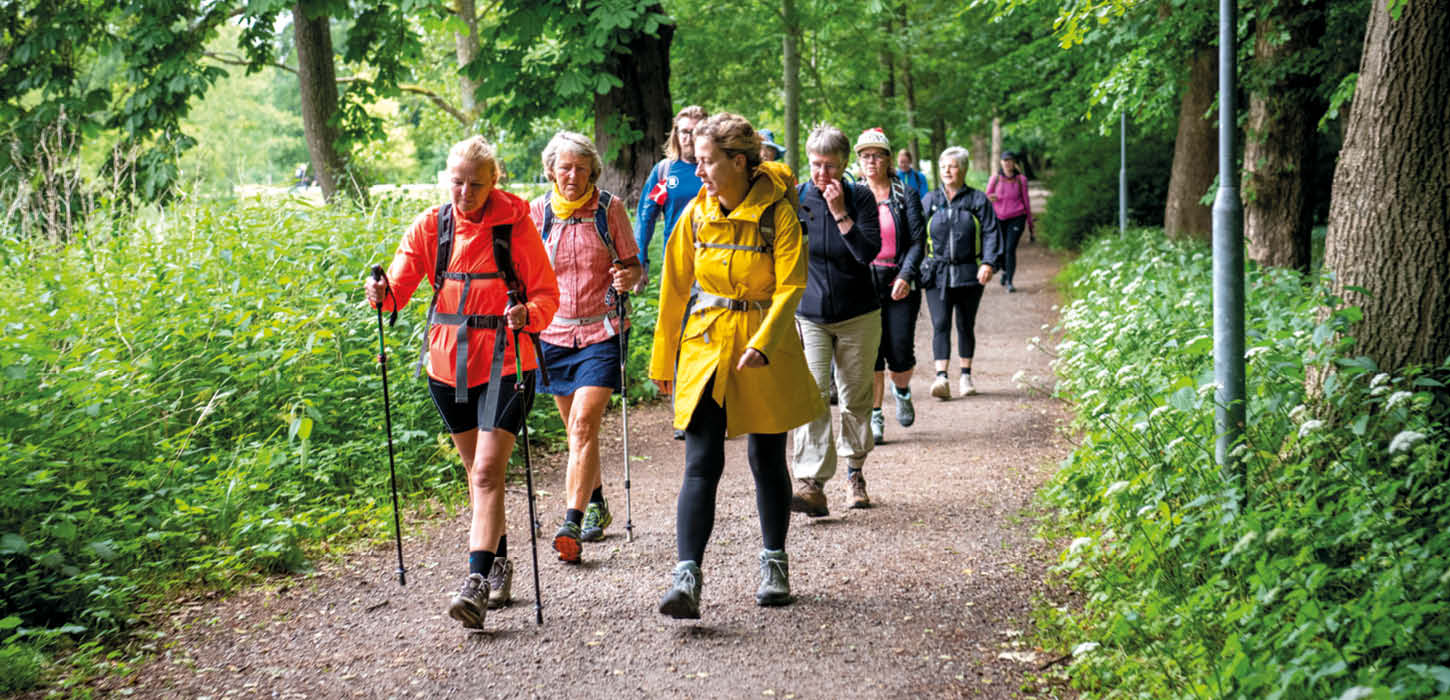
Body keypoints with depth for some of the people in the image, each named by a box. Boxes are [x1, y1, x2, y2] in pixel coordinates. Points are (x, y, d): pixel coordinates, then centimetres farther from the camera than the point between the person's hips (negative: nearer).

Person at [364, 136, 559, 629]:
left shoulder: (515, 224, -7)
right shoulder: (431, 225, 3)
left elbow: (547, 294, -5)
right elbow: (401, 284, -3)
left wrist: (527, 315, -26)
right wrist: (383, 295, -25)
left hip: (503, 362, -4)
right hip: (449, 362, 4)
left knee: (488, 471, -15)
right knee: (476, 470, 15)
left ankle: (477, 582, -20)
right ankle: (498, 562, 32)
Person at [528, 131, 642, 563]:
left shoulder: (610, 208, -2)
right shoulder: (538, 212, 3)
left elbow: (632, 264, 5)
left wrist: (629, 277, -18)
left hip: (601, 333, -3)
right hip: (555, 332, 3)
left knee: (584, 425, -16)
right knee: (576, 428, 13)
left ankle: (572, 524, -21)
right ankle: (595, 507, 33)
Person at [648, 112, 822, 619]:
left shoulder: (777, 212, -10)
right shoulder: (696, 214, 1)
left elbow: (790, 286, -12)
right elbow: (675, 288, 9)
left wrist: (762, 343, -26)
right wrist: (662, 361, 13)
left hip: (767, 349, -2)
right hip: (705, 345, 2)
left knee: (768, 460, 10)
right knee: (702, 462, -8)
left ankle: (775, 565, 28)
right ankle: (686, 577, -16)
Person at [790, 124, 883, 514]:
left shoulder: (860, 198, -4)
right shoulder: (796, 199, -1)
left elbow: (869, 252, -15)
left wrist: (840, 212, -20)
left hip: (858, 316, 0)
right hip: (808, 316, 0)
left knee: (856, 397, 9)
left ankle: (854, 473, 29)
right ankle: (811, 484, -22)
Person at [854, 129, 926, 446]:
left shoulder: (906, 195, 4)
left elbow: (918, 240, -1)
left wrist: (906, 275, -13)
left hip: (899, 285, -1)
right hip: (862, 283, 1)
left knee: (901, 353, -4)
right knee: (869, 352, -3)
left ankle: (901, 391, 28)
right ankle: (874, 417, 8)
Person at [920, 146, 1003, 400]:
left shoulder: (977, 200, 4)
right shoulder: (929, 201, 9)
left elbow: (991, 233, -1)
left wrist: (989, 263, -14)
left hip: (968, 274, -1)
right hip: (937, 274, 1)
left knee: (966, 325, 8)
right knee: (940, 324, -11)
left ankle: (966, 376, 20)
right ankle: (941, 377, -19)